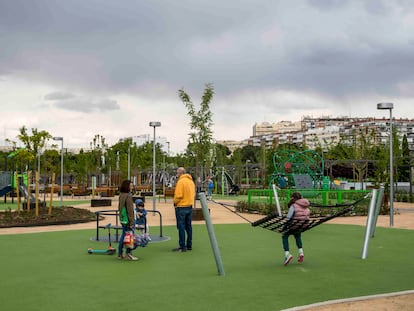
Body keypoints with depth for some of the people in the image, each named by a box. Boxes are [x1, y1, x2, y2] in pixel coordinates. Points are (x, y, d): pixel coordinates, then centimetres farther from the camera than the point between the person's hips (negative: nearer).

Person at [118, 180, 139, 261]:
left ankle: (120, 254, 23)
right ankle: (128, 254, 4)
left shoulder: (121, 195, 9)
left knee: (123, 236, 16)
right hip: (128, 219, -9)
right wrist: (131, 222, -18)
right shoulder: (128, 196, -18)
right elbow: (130, 210, -19)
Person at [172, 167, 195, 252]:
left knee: (181, 227, -3)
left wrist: (175, 203, -4)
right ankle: (189, 245, 18)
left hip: (181, 207, -8)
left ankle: (182, 246, -1)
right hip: (190, 206, 8)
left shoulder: (181, 181, -16)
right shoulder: (191, 181, 11)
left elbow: (178, 195, -20)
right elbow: (193, 194, 15)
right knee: (188, 226, 14)